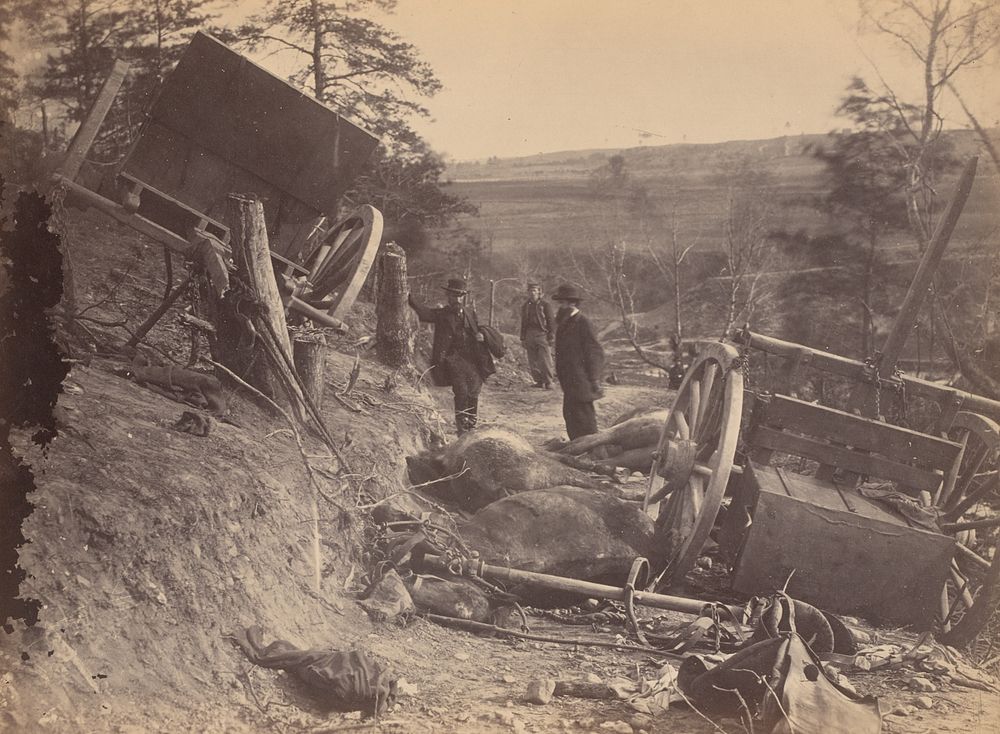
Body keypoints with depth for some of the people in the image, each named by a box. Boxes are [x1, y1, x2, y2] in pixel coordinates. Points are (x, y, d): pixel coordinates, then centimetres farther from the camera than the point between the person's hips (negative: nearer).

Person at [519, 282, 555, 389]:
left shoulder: (545, 305, 1)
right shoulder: (525, 307, 16)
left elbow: (551, 322, -1)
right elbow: (523, 323, 20)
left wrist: (552, 337, -8)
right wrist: (522, 339, 17)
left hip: (542, 335, -5)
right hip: (530, 335, 5)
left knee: (545, 360, -9)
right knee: (533, 362, 4)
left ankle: (548, 382, -5)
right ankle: (539, 381, 12)